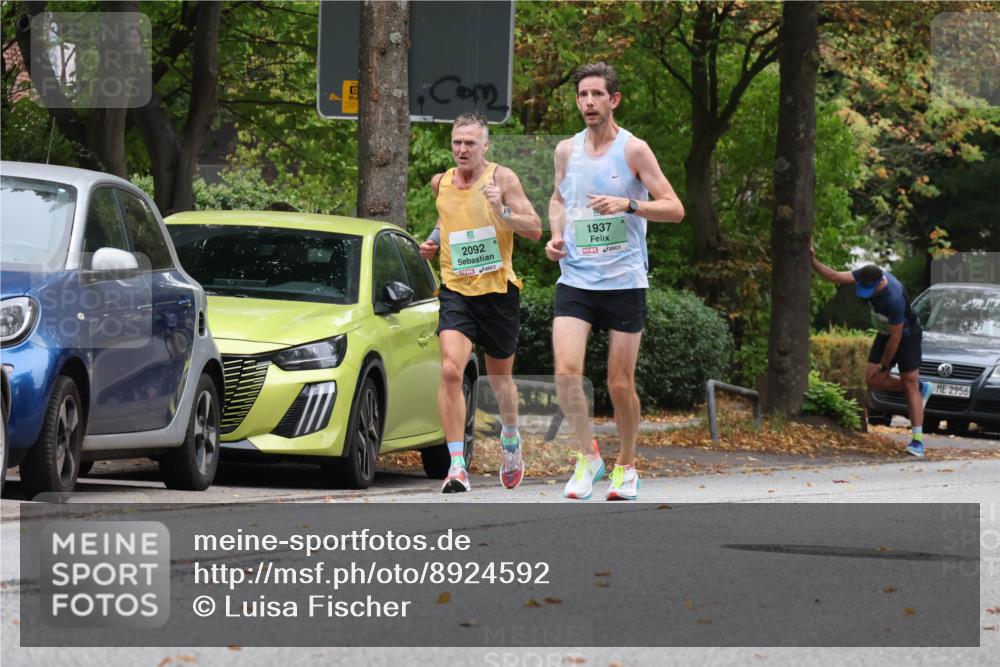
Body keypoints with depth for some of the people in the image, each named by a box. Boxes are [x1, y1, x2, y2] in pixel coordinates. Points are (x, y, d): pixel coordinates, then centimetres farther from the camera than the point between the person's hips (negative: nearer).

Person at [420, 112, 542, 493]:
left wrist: (502, 211, -26)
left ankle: (510, 438, 47)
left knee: (499, 377, 15)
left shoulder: (502, 179, -7)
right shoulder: (440, 183, 6)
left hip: (498, 290, -1)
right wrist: (434, 238, 10)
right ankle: (457, 465, -21)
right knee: (450, 371, -20)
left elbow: (535, 230, -10)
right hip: (456, 290, 2)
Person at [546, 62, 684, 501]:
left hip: (625, 282, -3)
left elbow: (674, 208, -6)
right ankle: (588, 456, -1)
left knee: (620, 385, 2)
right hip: (575, 280, 3)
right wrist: (556, 237, 8)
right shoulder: (566, 151, 8)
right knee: (566, 371, -16)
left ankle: (626, 466, 23)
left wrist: (628, 205, -21)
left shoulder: (633, 150, -5)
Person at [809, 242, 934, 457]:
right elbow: (835, 276, -15)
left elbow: (896, 337, -29)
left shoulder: (894, 299, -38)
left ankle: (918, 441, -12)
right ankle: (921, 388, 19)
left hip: (907, 335, -8)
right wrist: (813, 260, -30)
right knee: (873, 381, -2)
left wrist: (883, 366, -18)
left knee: (910, 385, -10)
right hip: (885, 333, 8)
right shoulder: (867, 276, -19)